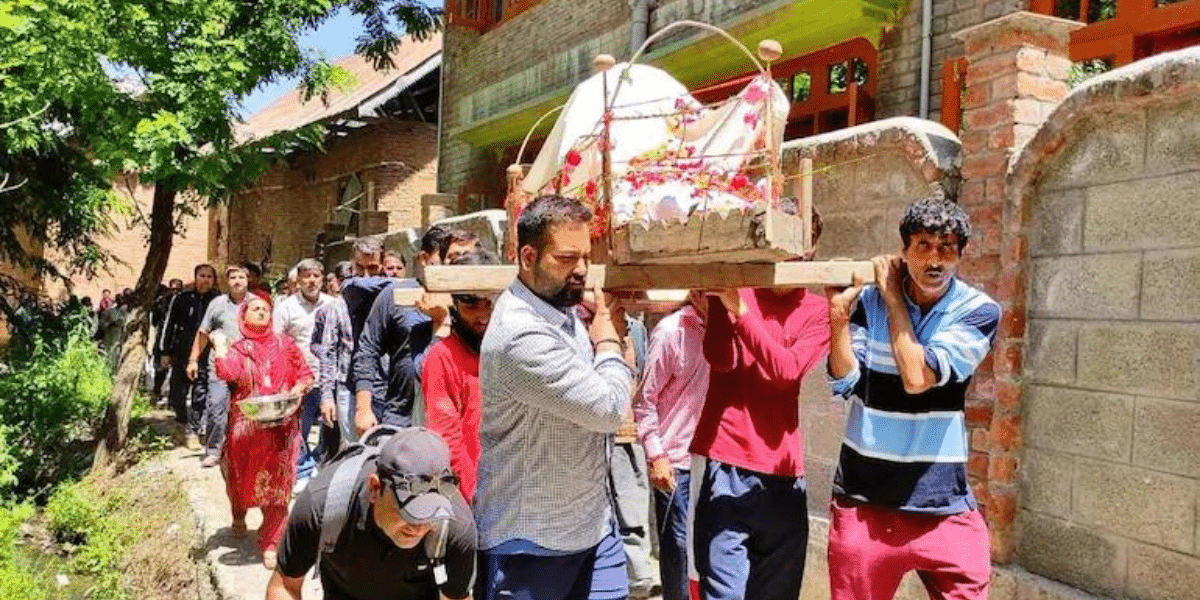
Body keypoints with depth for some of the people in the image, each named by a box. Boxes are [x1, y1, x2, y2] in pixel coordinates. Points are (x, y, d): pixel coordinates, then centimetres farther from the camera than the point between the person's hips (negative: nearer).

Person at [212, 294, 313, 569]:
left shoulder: (285, 345, 7)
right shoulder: (237, 350, 4)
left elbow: (306, 375, 7)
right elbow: (227, 372, -18)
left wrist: (297, 389, -12)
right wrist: (220, 343, -8)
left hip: (282, 426, 0)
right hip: (246, 427, 0)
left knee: (276, 484, -2)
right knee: (243, 476, 15)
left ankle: (270, 543, 7)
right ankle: (239, 515, 48)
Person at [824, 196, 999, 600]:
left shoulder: (979, 311, -6)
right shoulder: (869, 299, -1)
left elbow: (918, 378, -18)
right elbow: (845, 382, -9)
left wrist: (893, 299, -11)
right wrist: (838, 314, -22)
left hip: (943, 505, -1)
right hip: (864, 499, 1)